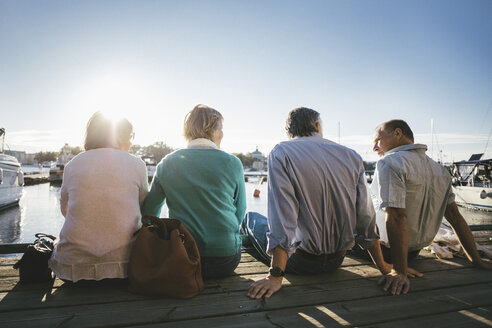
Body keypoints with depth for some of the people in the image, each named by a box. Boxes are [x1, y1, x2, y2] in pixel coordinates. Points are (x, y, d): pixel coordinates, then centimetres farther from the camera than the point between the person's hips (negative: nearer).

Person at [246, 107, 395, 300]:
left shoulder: (281, 153, -14)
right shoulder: (352, 157, -1)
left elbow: (282, 216, -23)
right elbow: (366, 218, 0)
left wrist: (275, 276, -21)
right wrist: (381, 265, 10)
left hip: (300, 262, -4)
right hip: (337, 260, 5)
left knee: (251, 218, 21)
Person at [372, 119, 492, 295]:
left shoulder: (390, 163, -24)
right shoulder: (439, 169, 1)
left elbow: (397, 217, -33)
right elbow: (455, 216, 1)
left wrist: (400, 272, -32)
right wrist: (476, 259, 8)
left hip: (387, 248, -8)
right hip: (416, 249, 8)